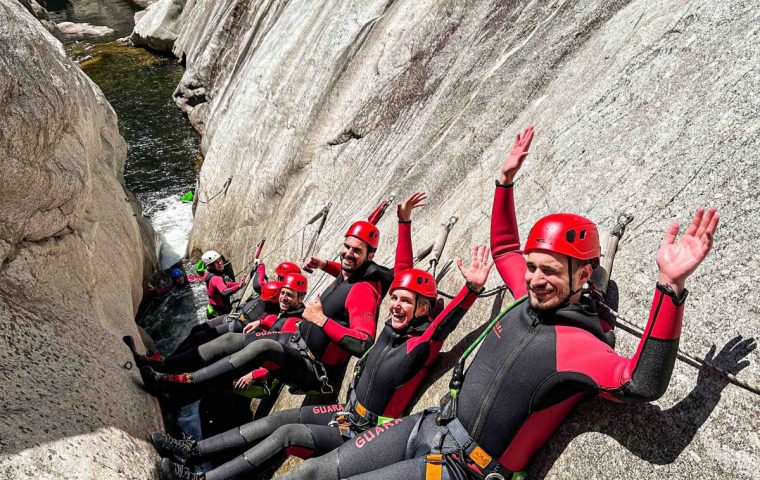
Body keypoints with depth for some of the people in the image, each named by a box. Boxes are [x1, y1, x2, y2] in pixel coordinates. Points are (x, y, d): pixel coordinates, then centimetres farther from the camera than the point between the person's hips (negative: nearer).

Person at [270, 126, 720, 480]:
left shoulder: (579, 344, -23)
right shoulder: (533, 300, -1)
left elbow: (641, 385, -42)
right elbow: (504, 247, 15)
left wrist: (671, 287, -51)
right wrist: (506, 180, 10)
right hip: (429, 424, 7)